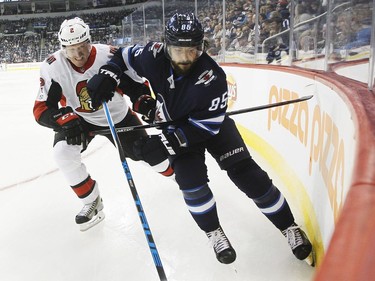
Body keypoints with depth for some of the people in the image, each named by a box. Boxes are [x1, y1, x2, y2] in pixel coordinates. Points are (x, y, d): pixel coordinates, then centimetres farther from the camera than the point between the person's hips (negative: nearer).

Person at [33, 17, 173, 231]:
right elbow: (42, 109, -26)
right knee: (63, 152, -23)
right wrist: (66, 120, -45)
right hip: (79, 119, 1)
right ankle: (92, 201, -2)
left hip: (118, 115, 0)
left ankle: (175, 172, 41)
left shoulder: (110, 56, -28)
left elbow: (135, 84, -16)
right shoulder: (53, 67, -25)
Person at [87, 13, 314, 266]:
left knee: (247, 174, -12)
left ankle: (290, 228, 6)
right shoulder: (154, 56, -24)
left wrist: (162, 142, -36)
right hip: (174, 126, 3)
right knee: (190, 178, -19)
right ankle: (214, 233, 6)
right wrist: (106, 76, -19)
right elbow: (124, 57, -2)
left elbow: (203, 129, -31)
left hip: (213, 125, -2)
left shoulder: (212, 78, -34)